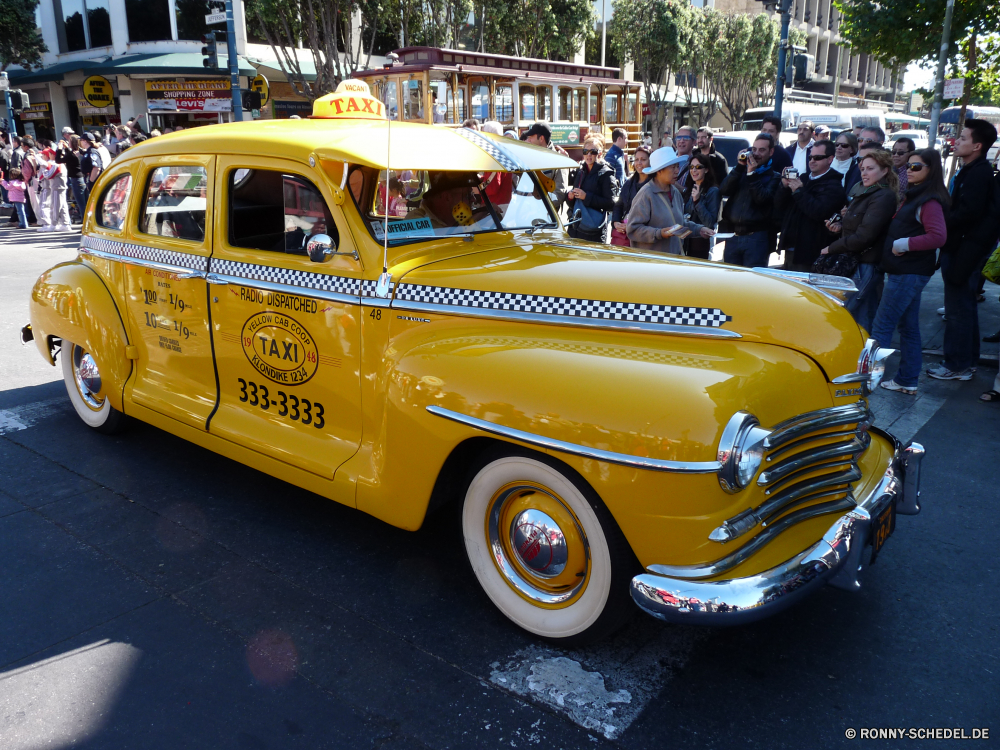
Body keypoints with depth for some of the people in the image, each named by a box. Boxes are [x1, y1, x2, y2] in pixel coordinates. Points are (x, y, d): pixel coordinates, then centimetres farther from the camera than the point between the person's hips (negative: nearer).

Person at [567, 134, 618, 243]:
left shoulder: (606, 174, -5)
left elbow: (611, 203, -15)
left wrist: (586, 197, -17)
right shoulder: (580, 172, 16)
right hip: (575, 228, 6)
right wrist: (570, 196, 1)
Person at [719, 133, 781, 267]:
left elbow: (762, 199, -14)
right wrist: (739, 167, -6)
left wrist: (752, 174, -13)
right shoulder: (742, 170, 16)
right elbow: (724, 190, -1)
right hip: (733, 236, 4)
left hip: (756, 237, -4)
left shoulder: (774, 177, 4)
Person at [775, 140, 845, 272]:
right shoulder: (803, 179, 16)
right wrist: (785, 186, -8)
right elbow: (779, 206, 11)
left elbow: (819, 212, -24)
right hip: (791, 249, 8)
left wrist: (799, 191, -16)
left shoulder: (833, 186, -8)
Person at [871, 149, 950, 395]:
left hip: (909, 274, -10)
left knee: (881, 327, -8)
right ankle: (907, 381, 21)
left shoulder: (929, 202, -14)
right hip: (903, 272, 10)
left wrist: (903, 244, -20)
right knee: (908, 327, 14)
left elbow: (938, 236, -24)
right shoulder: (912, 196, 15)